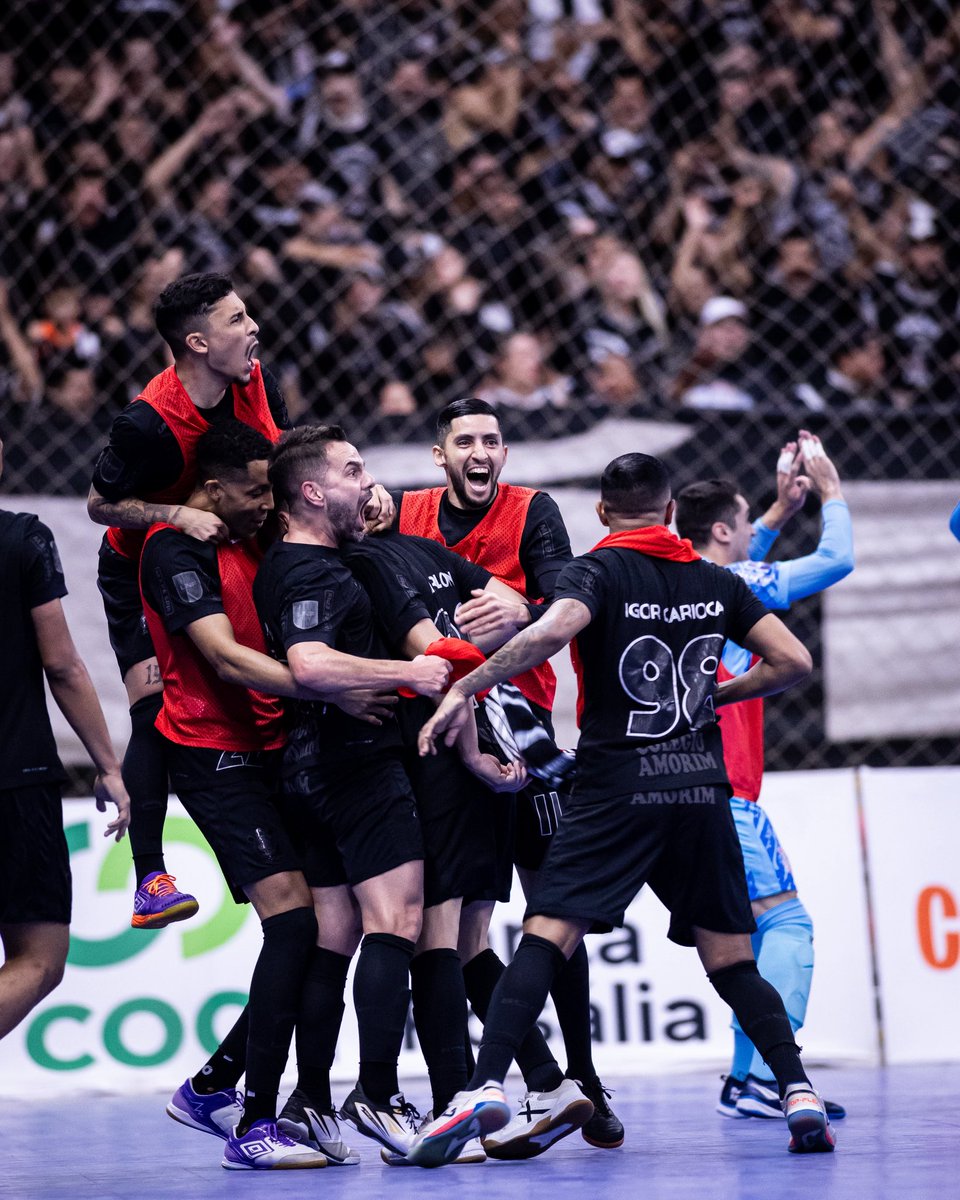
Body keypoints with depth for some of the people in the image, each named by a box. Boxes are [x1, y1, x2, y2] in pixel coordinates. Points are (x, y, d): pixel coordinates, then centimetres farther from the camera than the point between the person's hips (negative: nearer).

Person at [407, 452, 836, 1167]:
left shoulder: (600, 571, -1)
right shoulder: (717, 582, 11)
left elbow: (552, 631, -22)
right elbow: (794, 661, 8)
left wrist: (464, 690, -18)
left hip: (617, 790, -4)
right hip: (703, 786, 4)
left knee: (545, 939, -9)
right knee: (731, 960, 12)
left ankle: (487, 1087, -24)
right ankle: (800, 1093, -1)